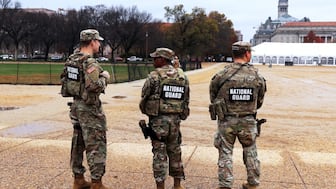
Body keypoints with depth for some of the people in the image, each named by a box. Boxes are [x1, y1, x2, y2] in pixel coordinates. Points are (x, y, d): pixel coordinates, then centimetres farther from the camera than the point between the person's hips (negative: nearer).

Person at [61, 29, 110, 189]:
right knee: (96, 146, -1)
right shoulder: (89, 62, -19)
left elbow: (65, 80, 16)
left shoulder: (72, 59, 8)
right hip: (89, 109, -9)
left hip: (76, 105, 9)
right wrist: (104, 77, -11)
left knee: (78, 145, 15)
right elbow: (94, 86, -31)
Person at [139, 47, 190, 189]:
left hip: (158, 119, -5)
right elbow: (186, 101, 7)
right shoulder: (183, 77, 6)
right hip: (175, 120, 5)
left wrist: (146, 112, 13)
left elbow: (144, 98, -6)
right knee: (175, 152, 15)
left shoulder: (154, 76, -10)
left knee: (160, 153, 2)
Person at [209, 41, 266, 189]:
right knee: (250, 152, 17)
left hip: (226, 121, -1)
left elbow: (213, 99, 1)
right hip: (248, 121, 1)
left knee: (225, 153, 9)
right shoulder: (257, 76, -5)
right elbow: (260, 101, 5)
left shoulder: (221, 75, -10)